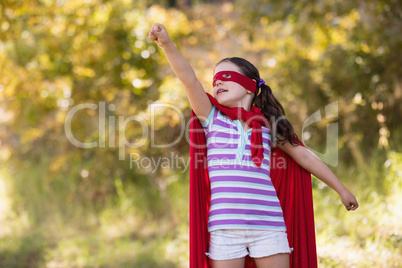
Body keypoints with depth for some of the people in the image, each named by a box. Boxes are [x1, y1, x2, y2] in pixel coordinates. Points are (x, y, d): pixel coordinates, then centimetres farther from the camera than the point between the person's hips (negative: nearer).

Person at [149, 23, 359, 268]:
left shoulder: (269, 124, 12)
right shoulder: (212, 117, 9)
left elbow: (305, 156, 19)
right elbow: (189, 79, -7)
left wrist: (342, 190, 25)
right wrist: (167, 44, -22)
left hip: (268, 224, 1)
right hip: (225, 225, -1)